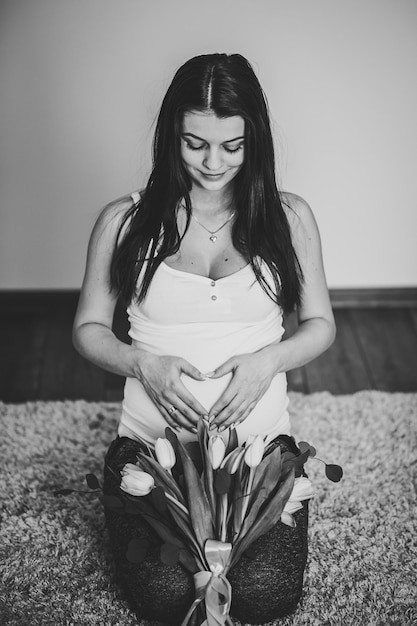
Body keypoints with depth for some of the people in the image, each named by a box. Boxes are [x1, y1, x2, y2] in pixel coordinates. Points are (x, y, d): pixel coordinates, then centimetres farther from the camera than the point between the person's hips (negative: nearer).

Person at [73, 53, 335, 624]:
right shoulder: (124, 222, 2)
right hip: (153, 439, 0)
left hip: (260, 437, 1)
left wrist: (267, 360, -10)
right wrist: (143, 364, -12)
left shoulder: (289, 217, 5)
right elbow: (88, 328, 8)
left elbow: (320, 324, 10)